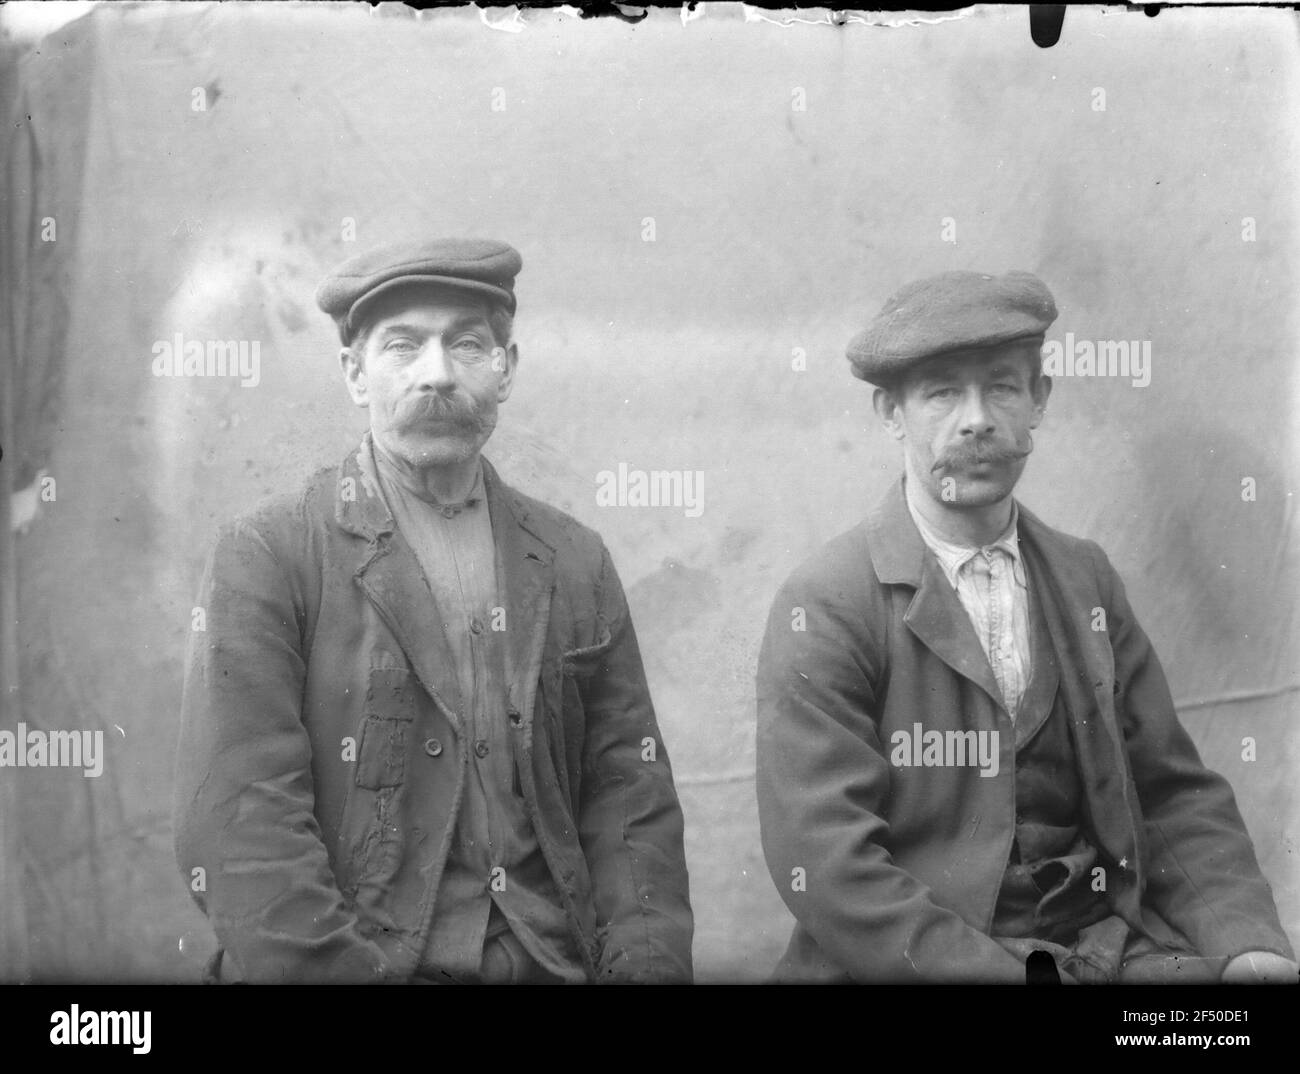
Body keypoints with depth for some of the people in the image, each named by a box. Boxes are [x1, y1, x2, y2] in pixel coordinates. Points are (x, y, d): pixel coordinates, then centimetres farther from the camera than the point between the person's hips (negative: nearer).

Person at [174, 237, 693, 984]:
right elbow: (239, 826, -9)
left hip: (553, 965, 4)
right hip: (348, 961, -4)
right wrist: (342, 968, -17)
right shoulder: (266, 557, -3)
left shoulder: (576, 562, 8)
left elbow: (632, 805, 5)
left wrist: (647, 964, -7)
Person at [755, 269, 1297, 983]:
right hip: (917, 961, -4)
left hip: (1109, 943, 5)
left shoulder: (1086, 579, 10)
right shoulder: (822, 605, -8)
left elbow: (1173, 793, 9)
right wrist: (1014, 976, -22)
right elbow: (824, 864, -15)